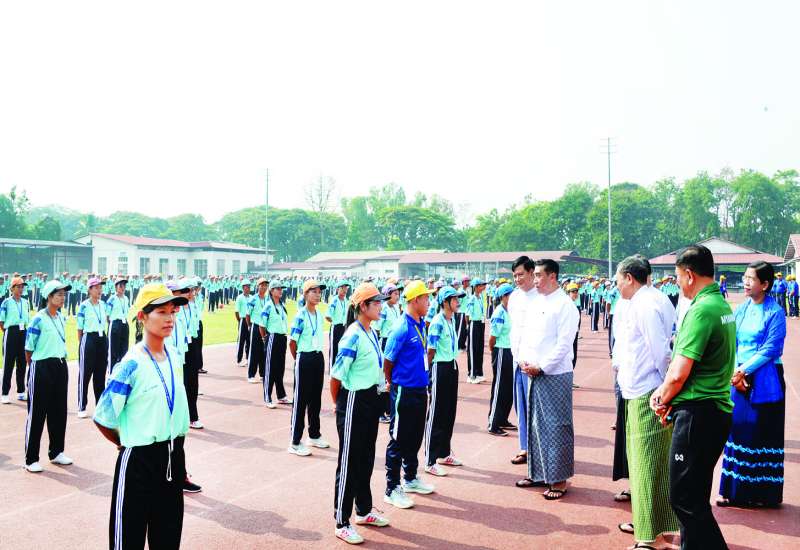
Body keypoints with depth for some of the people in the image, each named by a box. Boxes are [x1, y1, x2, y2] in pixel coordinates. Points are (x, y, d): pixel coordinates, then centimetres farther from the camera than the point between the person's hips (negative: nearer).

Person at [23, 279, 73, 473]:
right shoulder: (39, 319, -14)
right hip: (41, 368, -7)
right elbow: (28, 348, -9)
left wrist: (60, 359, 17)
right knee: (37, 414, 1)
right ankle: (31, 459, 10)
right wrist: (33, 367, 0)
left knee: (59, 411, 14)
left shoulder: (61, 317, 8)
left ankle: (56, 452, 28)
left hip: (60, 366, 7)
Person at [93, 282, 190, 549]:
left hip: (173, 456, 6)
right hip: (139, 459, -6)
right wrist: (126, 444, 2)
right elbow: (102, 418, -13)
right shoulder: (132, 364, -18)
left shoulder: (174, 355, 3)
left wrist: (175, 449, 16)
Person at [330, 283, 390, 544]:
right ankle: (342, 523, 16)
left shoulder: (372, 333, 7)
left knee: (366, 459, 21)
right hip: (353, 402, -9)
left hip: (371, 400, 9)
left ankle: (363, 511, 38)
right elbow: (336, 375, -18)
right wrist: (338, 404, -4)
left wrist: (375, 397, 18)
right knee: (349, 463, 3)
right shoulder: (353, 336, -21)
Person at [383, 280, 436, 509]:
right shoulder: (402, 329, -19)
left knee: (415, 437, 20)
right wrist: (393, 385, 1)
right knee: (399, 441, 3)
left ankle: (411, 479, 36)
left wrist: (423, 382, 15)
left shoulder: (421, 325, 6)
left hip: (420, 390, 8)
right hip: (404, 392, -8)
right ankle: (392, 489, 14)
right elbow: (387, 363, -13)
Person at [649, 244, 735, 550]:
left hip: (697, 413, -10)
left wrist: (663, 402, -3)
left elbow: (679, 374, -21)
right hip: (717, 410, 10)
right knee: (694, 495, 20)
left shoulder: (702, 309, -19)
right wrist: (664, 391, 6)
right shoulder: (723, 305, 12)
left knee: (686, 498, 1)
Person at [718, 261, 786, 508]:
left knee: (764, 434, 3)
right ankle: (735, 490, 17)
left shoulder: (775, 313, -9)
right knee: (737, 430, 8)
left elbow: (770, 350, -13)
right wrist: (735, 373, -6)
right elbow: (732, 345, 7)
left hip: (764, 382, -5)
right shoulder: (740, 310, 7)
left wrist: (743, 371, -15)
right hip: (738, 379, 5)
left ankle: (764, 493, 16)